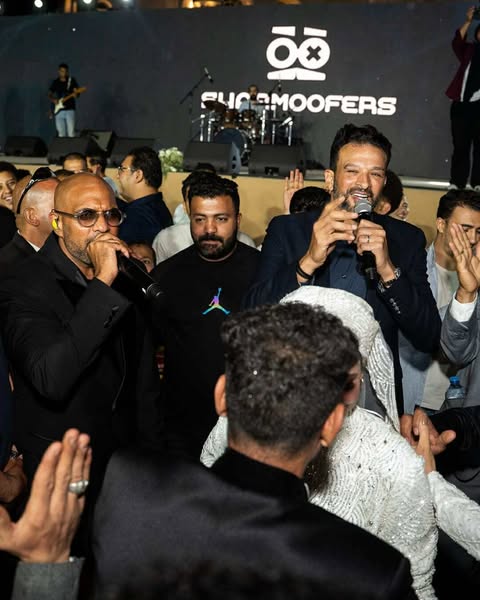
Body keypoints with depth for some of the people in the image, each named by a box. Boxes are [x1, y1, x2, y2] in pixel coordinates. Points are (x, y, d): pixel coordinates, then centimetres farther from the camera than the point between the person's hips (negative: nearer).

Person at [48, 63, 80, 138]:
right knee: (61, 134, 2)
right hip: (59, 110, 3)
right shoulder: (55, 82, 12)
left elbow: (76, 92, 1)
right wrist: (53, 100, -4)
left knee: (71, 134, -11)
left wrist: (75, 94, -23)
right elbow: (49, 95, 17)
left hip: (69, 109, -3)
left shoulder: (72, 80, 5)